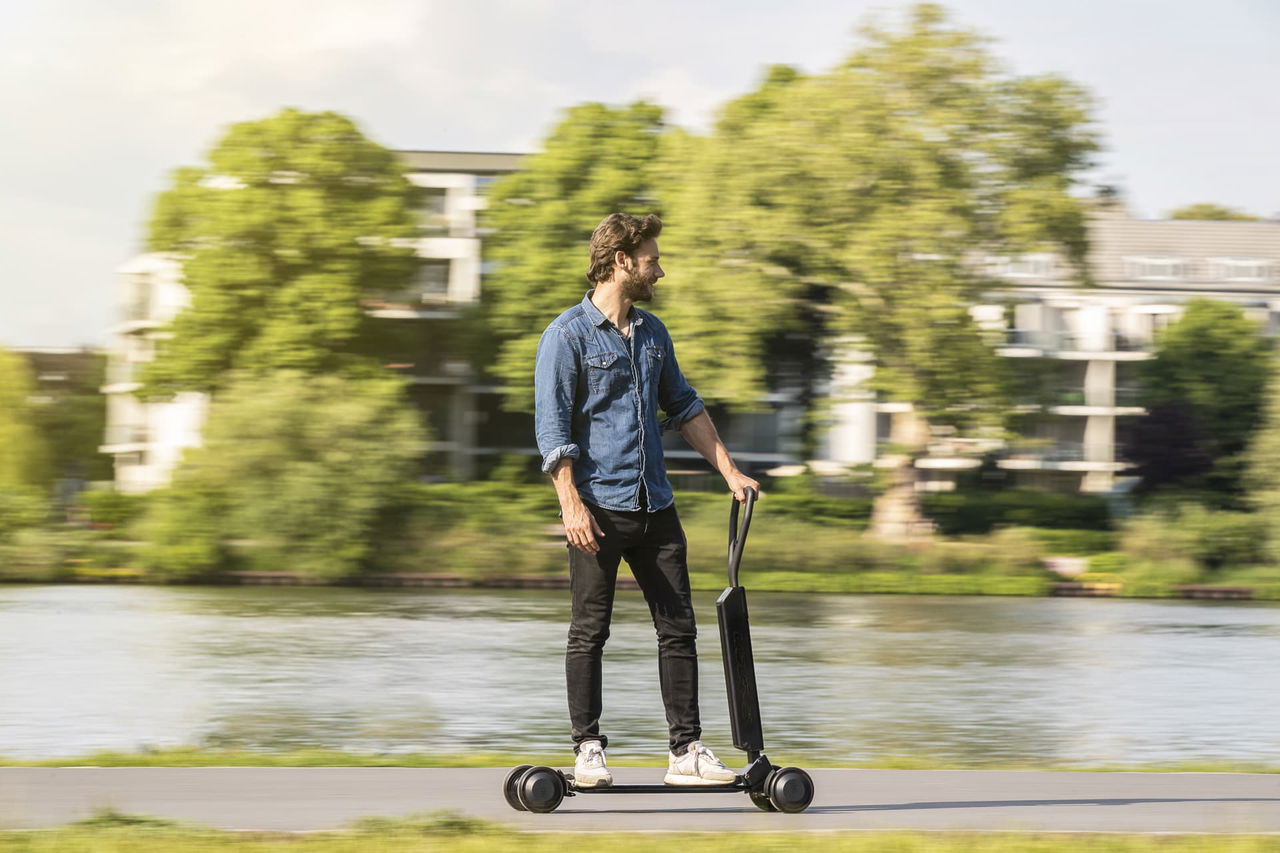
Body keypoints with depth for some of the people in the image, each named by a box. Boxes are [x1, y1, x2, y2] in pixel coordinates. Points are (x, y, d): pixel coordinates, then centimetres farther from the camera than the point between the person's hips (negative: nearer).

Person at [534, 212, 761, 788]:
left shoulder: (652, 333, 14)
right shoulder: (568, 336, -6)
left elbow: (685, 409, 23)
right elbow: (552, 427, -10)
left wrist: (730, 473, 18)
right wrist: (571, 504, -18)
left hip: (655, 504, 6)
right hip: (598, 507, -6)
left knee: (678, 630, 3)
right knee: (590, 633, 1)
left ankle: (687, 751, 7)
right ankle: (588, 750, 7)